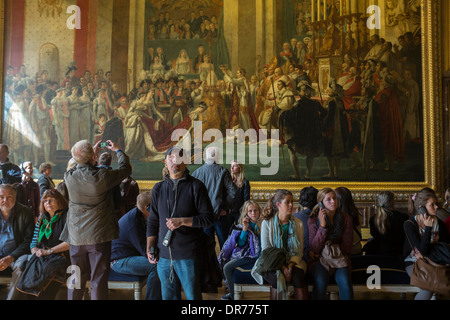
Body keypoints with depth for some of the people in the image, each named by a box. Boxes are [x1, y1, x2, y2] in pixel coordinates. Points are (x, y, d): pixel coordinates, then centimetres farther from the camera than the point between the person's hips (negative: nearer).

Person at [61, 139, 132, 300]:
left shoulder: (69, 176, -7)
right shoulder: (103, 176, -17)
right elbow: (126, 168, 0)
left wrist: (93, 152, 25)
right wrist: (117, 150, 17)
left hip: (76, 236, 4)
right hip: (99, 236, -4)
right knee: (98, 281, 5)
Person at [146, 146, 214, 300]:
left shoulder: (195, 186, -3)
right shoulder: (158, 188, 11)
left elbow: (208, 218, -6)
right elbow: (153, 221, 15)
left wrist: (182, 221, -17)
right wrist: (150, 247, 6)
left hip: (188, 255, -4)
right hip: (163, 254, 4)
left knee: (193, 295, 5)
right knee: (168, 296, 12)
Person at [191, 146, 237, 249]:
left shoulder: (196, 172, 1)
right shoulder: (223, 171, -5)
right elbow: (232, 192, -11)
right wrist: (225, 208, -5)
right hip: (219, 214, -2)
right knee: (224, 243, 9)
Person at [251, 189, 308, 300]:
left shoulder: (298, 224, 6)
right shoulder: (267, 223, -1)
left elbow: (299, 251, 4)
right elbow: (266, 250, -5)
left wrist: (291, 265, -15)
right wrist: (282, 267, -18)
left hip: (293, 262, 2)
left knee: (298, 277, -31)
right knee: (278, 280, -33)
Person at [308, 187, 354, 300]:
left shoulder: (346, 218, 2)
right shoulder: (313, 220, -3)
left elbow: (347, 246, 5)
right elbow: (314, 248, -11)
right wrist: (322, 225, -18)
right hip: (319, 259, -1)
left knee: (344, 280, -30)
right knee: (320, 280, -32)